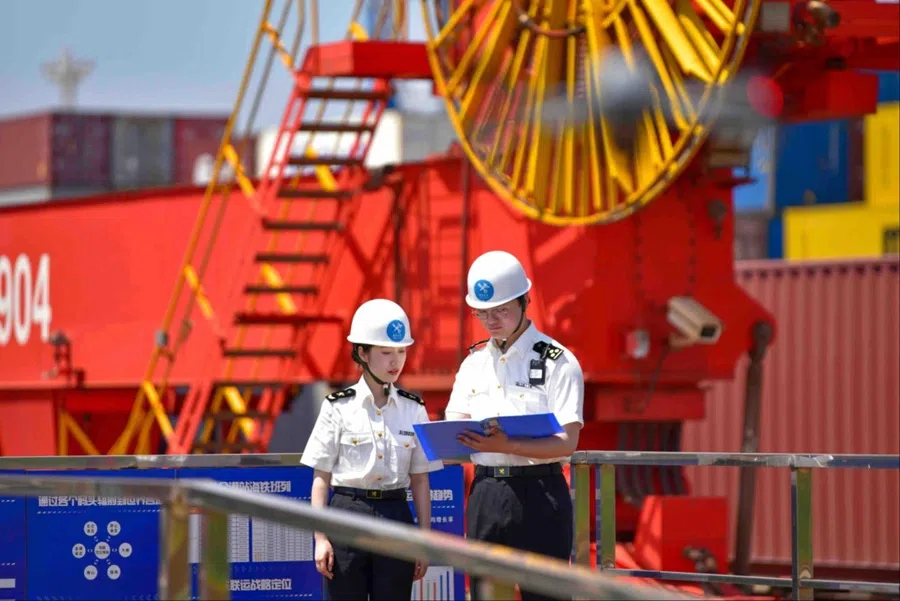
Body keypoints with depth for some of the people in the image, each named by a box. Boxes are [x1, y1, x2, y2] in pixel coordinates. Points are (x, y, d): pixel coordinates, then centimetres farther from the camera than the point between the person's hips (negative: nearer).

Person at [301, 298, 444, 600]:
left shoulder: (413, 410, 7)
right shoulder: (339, 407, -1)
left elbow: (420, 480, 8)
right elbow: (321, 478, 0)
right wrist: (320, 538, -5)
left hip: (396, 516, 2)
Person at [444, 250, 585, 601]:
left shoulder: (557, 361, -4)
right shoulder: (474, 363, 14)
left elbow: (567, 443, -12)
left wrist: (508, 446, -26)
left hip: (539, 493, -5)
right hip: (485, 491, 5)